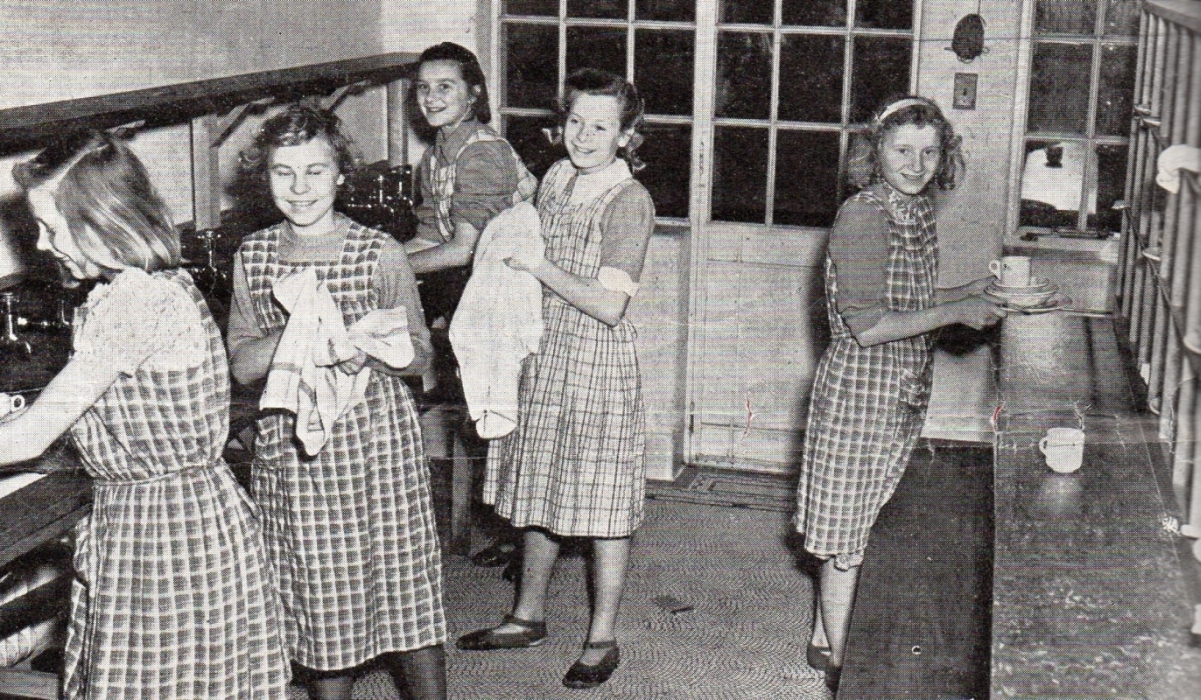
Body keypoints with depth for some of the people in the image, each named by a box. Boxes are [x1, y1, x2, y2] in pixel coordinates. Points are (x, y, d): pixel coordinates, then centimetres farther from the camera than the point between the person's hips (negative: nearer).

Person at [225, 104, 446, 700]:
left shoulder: (380, 254, -4)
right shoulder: (251, 258, 4)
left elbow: (419, 355, -1)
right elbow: (242, 365, 3)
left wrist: (369, 350, -21)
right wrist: (295, 332, -15)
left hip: (377, 440, -2)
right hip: (289, 445, 2)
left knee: (404, 585, 3)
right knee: (315, 598, 11)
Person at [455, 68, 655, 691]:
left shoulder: (629, 201, -15)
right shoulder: (556, 179, 7)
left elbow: (609, 306, -20)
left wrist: (540, 267, -21)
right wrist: (511, 251, 3)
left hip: (598, 362, -7)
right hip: (541, 355, 7)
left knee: (601, 503, 3)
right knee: (538, 495, 17)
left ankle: (603, 639, 17)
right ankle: (528, 616, 34)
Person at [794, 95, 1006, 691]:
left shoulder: (915, 210, 8)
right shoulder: (863, 217, -19)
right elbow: (866, 326, -23)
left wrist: (975, 290, 10)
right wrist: (954, 313, -17)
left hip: (902, 391, 9)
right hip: (861, 385, -9)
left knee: (863, 519, 18)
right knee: (849, 529, 2)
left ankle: (826, 636, 33)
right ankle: (838, 661, 15)